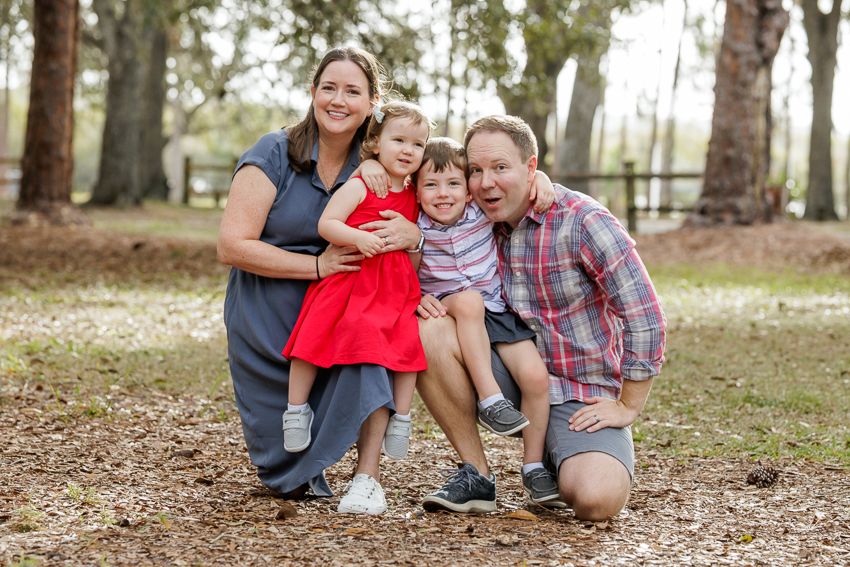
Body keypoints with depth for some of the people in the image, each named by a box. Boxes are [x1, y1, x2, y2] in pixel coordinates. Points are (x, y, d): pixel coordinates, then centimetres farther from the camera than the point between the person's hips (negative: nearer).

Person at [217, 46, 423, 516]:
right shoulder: (274, 154, -12)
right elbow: (232, 246, -17)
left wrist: (412, 234, -26)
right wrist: (317, 265, -25)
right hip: (267, 321, -2)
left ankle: (367, 477, -25)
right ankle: (298, 474, 35)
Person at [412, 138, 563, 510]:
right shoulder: (413, 229, -8)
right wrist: (418, 297, -18)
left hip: (496, 310, 2)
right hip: (447, 308, -2)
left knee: (536, 375, -15)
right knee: (469, 300, -38)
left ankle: (533, 466, 2)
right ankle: (489, 398, -32)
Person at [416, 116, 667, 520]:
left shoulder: (584, 222, -15)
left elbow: (645, 318, -15)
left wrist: (627, 407, -11)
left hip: (584, 399, -4)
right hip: (513, 379, 5)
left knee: (597, 499, -30)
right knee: (428, 330, -21)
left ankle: (561, 465, 9)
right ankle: (476, 476, -8)